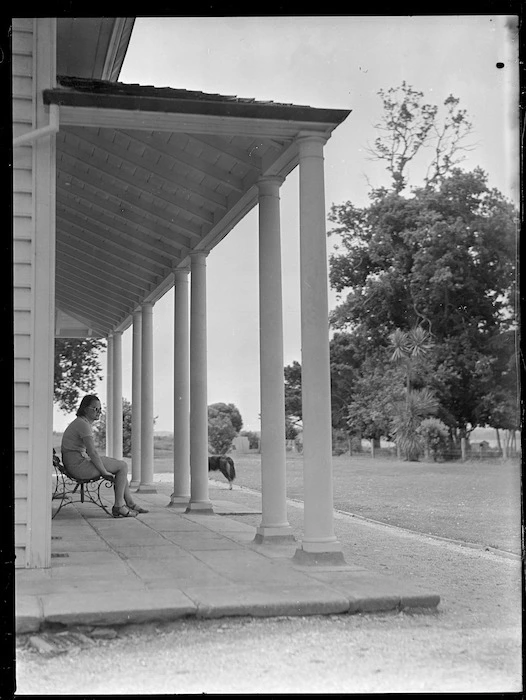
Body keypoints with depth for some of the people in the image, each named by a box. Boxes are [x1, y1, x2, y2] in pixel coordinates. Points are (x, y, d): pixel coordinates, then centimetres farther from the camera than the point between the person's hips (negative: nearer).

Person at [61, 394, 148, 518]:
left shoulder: (79, 422, 17)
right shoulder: (83, 424, -17)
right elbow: (92, 452, -22)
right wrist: (104, 472, -14)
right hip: (78, 465, -11)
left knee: (120, 464, 16)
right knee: (123, 466, -6)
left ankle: (130, 503, 16)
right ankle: (118, 507, -5)